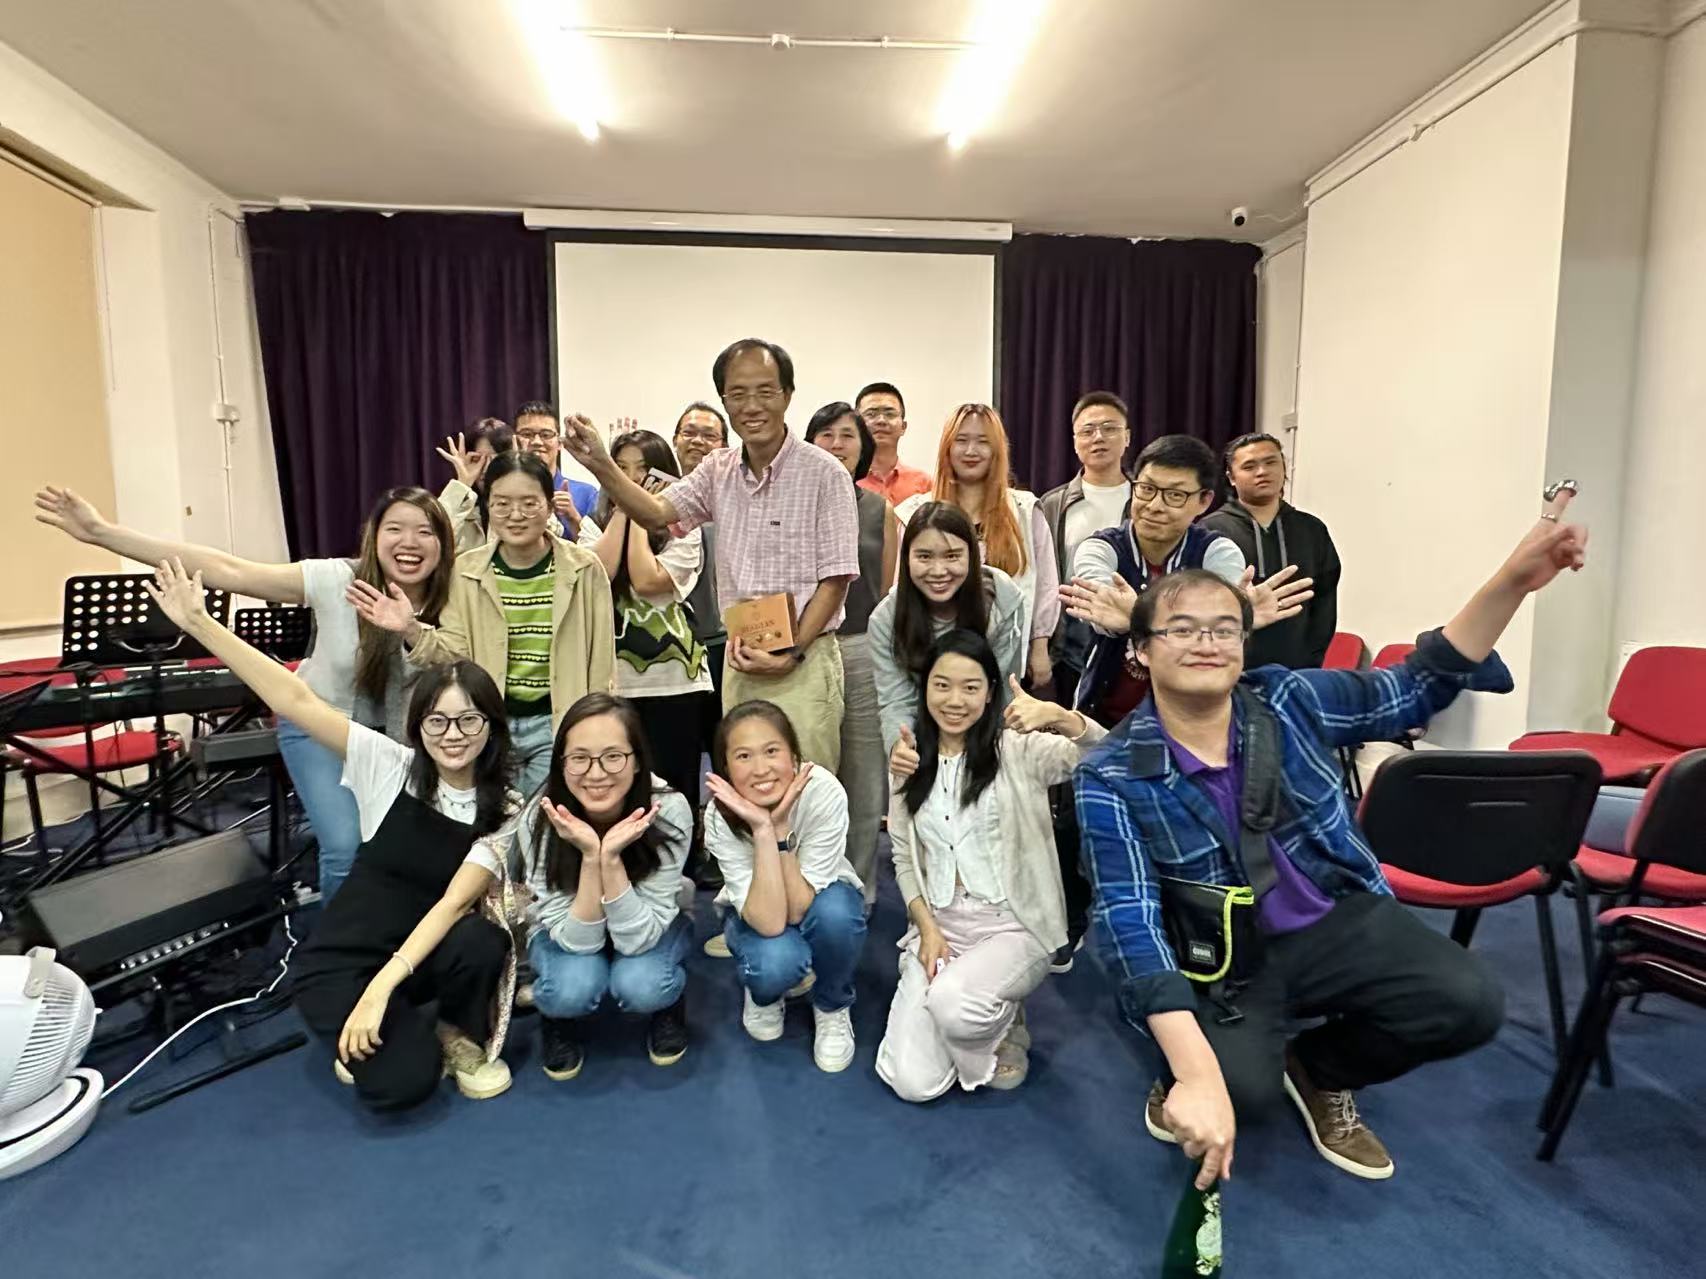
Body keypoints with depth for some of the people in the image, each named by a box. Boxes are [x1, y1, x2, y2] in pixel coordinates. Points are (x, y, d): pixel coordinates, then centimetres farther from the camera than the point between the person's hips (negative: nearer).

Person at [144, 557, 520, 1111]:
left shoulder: (505, 810, -11)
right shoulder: (390, 765, -12)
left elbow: (453, 902, -20)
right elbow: (296, 700, -18)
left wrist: (382, 987, -31)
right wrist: (199, 623, -23)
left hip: (427, 952, 1)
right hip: (343, 957, -1)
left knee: (482, 942, -32)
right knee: (402, 1082, -22)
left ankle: (461, 1036, 0)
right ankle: (362, 1038, 13)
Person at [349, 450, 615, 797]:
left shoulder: (584, 568, -7)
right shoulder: (465, 571, -1)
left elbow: (599, 661, -2)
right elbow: (456, 655, -2)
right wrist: (412, 631, -20)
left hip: (558, 723, -2)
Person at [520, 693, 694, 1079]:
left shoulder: (669, 810, -31)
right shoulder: (539, 821, -28)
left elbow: (637, 938, -29)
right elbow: (579, 939, -27)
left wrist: (612, 857, -43)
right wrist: (590, 855, -41)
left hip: (649, 928, 0)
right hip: (566, 931, 1)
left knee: (640, 984, -31)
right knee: (573, 985, -30)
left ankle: (669, 1005, 5)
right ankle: (561, 1020, 5)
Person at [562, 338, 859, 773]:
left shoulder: (824, 473, -8)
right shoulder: (718, 471, 8)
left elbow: (835, 579, -10)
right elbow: (655, 512, -1)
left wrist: (793, 653, -16)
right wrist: (601, 466, -16)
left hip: (802, 660, -5)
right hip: (738, 660, 5)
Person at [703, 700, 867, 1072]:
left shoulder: (824, 792, -32)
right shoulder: (721, 816, -29)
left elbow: (799, 909, -32)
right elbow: (769, 921, -36)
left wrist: (780, 826, -40)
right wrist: (762, 829, -43)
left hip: (821, 898, 0)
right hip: (757, 912, 0)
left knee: (835, 912, -35)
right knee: (775, 961, -33)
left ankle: (832, 1007, -3)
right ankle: (765, 992, 6)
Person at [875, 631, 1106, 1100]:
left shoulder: (1019, 749, -6)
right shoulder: (912, 763, 5)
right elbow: (904, 859, 8)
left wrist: (1058, 716, -43)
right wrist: (926, 926, -6)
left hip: (1013, 926, -3)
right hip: (938, 925, 3)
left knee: (953, 1004, -33)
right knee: (912, 1083, -10)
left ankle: (1004, 1029, 3)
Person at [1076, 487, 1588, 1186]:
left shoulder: (1289, 702, -6)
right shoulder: (1112, 777, -18)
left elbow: (1415, 688, 1)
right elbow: (1131, 923, -24)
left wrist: (1511, 582, -15)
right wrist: (1198, 1075, -34)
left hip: (1340, 919, 4)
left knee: (1469, 1003, -19)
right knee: (1242, 1090, -28)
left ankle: (1321, 1072, 13)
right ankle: (1181, 1078, 12)